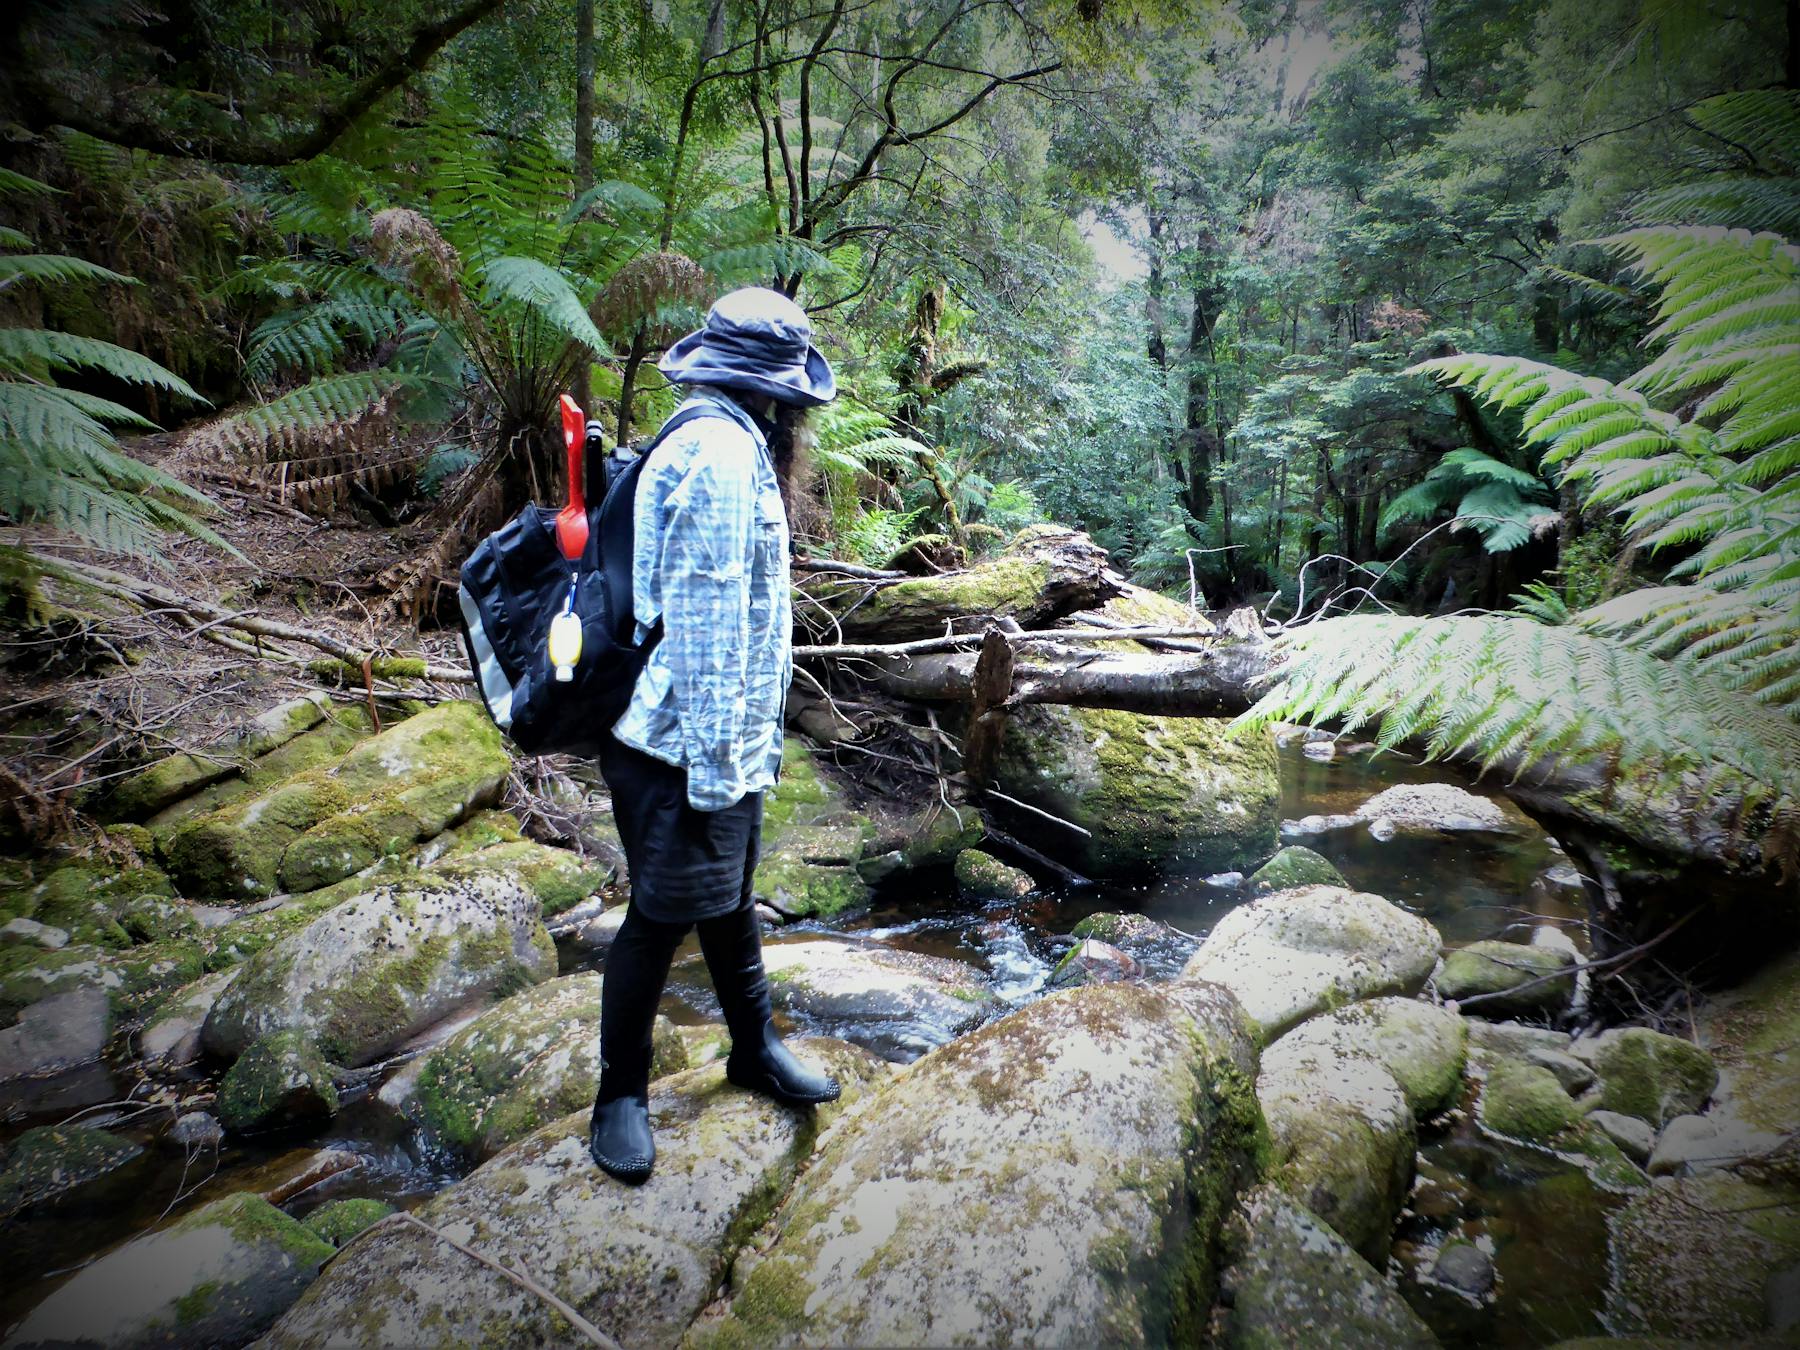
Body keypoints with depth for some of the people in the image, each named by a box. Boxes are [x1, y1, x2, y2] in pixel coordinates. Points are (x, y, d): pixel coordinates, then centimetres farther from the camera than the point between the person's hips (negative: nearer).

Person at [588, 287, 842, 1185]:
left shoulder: (727, 446, 14)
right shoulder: (723, 454, -19)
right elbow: (705, 617, -23)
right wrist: (713, 755, -20)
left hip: (726, 741, 10)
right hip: (683, 747, -10)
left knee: (728, 899, 21)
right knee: (662, 914, 5)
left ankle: (754, 1048, 39)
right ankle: (621, 1093, 25)